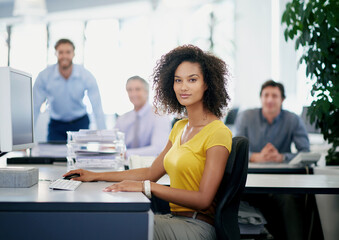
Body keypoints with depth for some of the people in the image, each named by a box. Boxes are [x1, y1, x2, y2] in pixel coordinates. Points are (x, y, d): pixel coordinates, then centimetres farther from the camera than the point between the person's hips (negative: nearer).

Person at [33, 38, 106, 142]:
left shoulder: (86, 76, -17)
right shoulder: (44, 76, -17)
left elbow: (97, 108, -19)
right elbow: (35, 107, -14)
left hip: (80, 123, 0)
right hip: (56, 124, 0)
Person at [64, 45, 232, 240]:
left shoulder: (218, 133, -13)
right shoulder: (180, 127, 14)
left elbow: (203, 199, -18)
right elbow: (152, 172, 18)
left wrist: (146, 186, -23)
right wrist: (96, 176, 16)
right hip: (175, 219, 7)